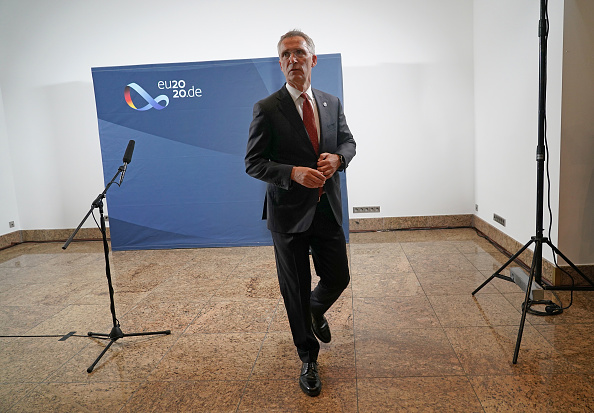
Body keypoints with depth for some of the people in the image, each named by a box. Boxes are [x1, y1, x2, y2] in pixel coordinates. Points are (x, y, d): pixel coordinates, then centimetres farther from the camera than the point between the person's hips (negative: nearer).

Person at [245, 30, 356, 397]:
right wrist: (294, 173, -22)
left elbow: (348, 142, 17)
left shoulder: (332, 103, 7)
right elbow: (253, 163, -7)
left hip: (327, 210, 4)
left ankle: (316, 311, 47)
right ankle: (309, 360, 28)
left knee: (338, 278, 10)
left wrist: (337, 157, -7)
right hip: (290, 213, -3)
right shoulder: (267, 109, -7)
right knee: (296, 291, 8)